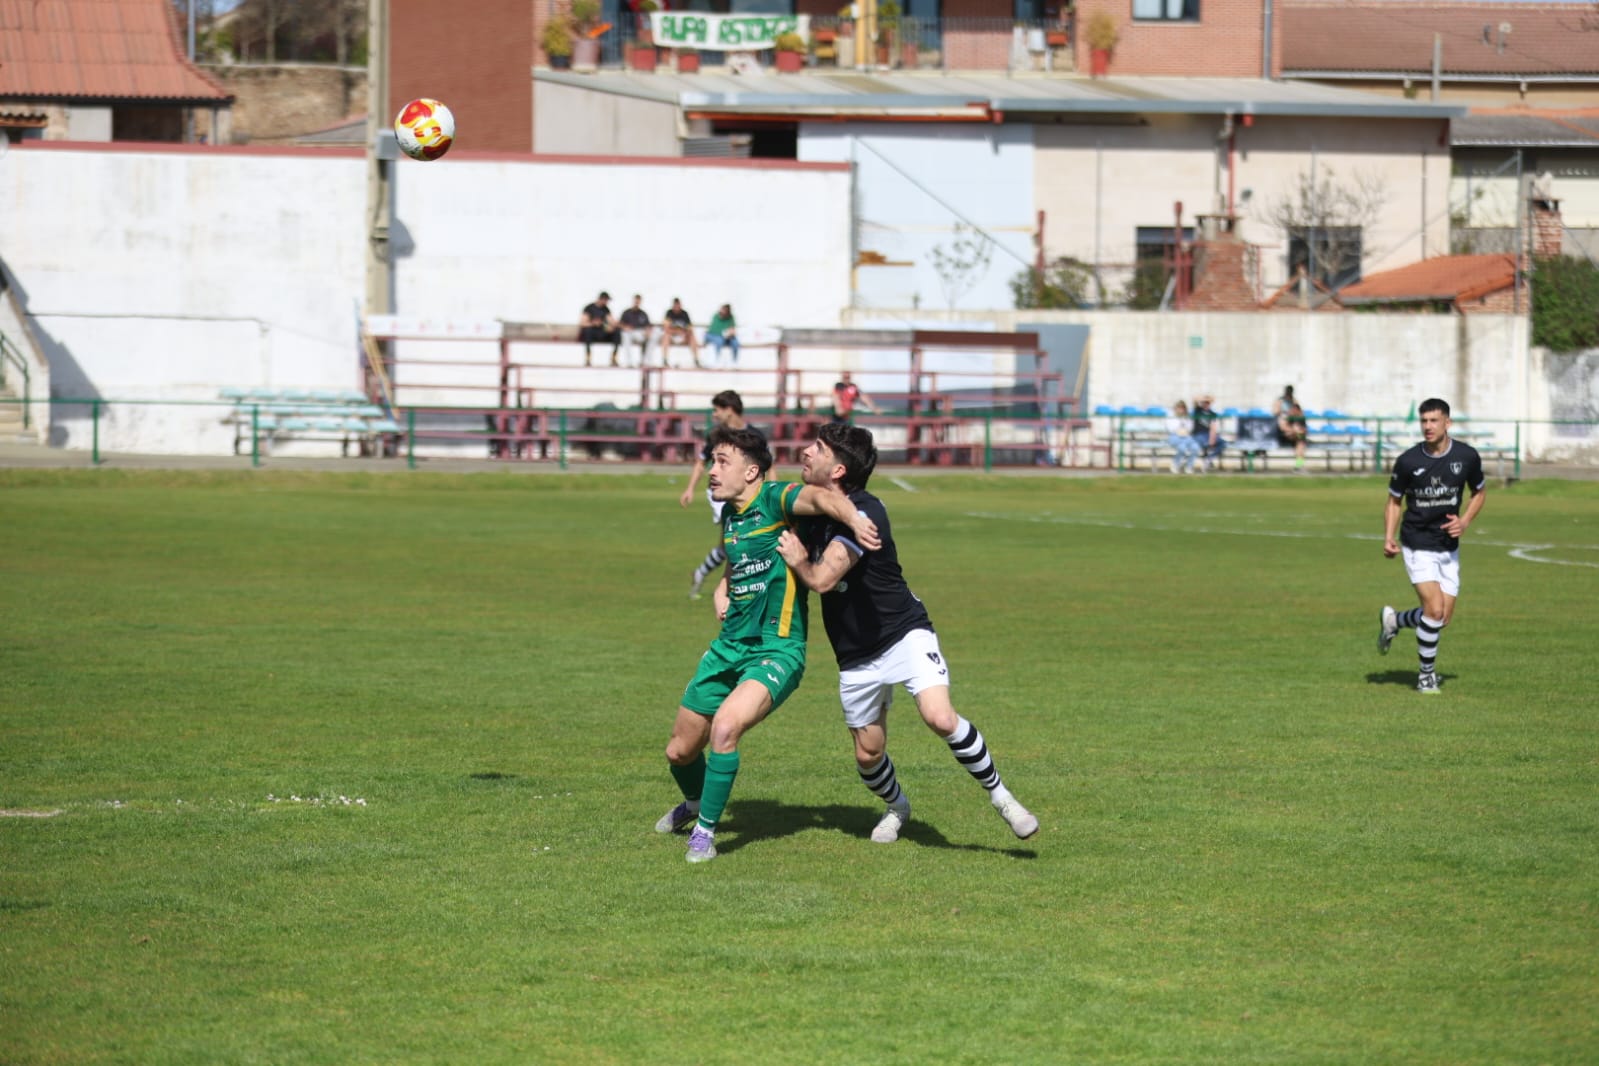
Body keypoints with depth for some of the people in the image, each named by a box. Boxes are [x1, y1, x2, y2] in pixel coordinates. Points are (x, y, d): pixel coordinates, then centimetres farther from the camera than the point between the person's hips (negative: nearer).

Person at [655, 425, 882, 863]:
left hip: (776, 650, -8)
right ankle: (695, 803, 48)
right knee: (680, 751, 14)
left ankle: (706, 830, -15)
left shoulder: (776, 500, -13)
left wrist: (853, 517, -57)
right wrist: (722, 592, 11)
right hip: (729, 647, 8)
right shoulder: (729, 515, 11)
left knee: (725, 726, -31)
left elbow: (820, 497, -35)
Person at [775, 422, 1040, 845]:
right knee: (867, 755, 11)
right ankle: (896, 806, 43)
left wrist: (798, 560, -7)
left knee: (940, 718, -27)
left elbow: (822, 579, -29)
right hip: (856, 658, 7)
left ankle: (999, 795, -9)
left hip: (904, 635, -7)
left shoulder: (863, 513, -22)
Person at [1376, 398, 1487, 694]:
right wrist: (1388, 538, -10)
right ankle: (1427, 674, 2)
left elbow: (1479, 493, 11)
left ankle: (1394, 620, 33)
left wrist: (1464, 521, -7)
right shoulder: (1408, 461, -11)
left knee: (1444, 617, 4)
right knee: (1435, 609, -17)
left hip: (1449, 547, 4)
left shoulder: (1467, 456, -5)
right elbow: (1394, 501, 3)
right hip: (1418, 545, -4)